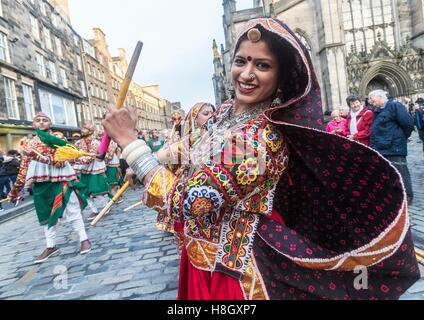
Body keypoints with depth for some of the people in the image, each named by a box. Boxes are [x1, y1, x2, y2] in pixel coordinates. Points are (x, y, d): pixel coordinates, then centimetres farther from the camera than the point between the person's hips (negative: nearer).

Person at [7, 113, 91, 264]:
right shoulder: (30, 143, 12)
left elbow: (60, 161, -15)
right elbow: (24, 168, 15)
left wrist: (38, 156, -28)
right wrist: (15, 190, 14)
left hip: (60, 180, -4)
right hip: (41, 182, 5)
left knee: (72, 209, -1)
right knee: (46, 213, 11)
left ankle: (84, 239, 10)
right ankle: (51, 246, 23)